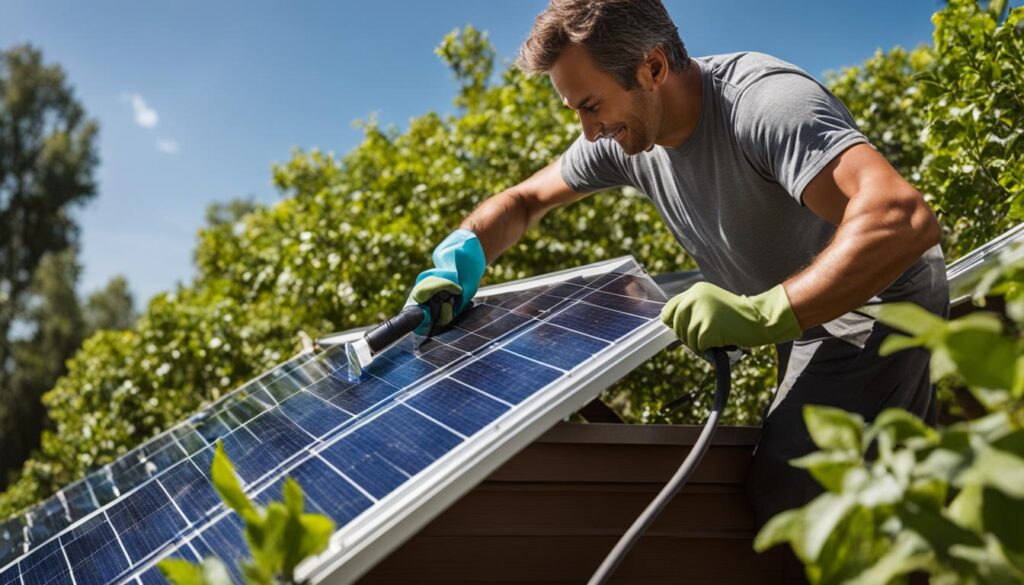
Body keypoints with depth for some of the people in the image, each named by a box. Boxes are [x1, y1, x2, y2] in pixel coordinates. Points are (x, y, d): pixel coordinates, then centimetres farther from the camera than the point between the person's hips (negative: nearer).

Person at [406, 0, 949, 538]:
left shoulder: (764, 102, -33)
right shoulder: (622, 133, -10)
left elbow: (905, 218, -45)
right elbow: (522, 201, 2)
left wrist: (763, 314, -50)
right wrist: (461, 259, -17)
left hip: (877, 300, -8)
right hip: (805, 311, 8)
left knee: (785, 481, -19)